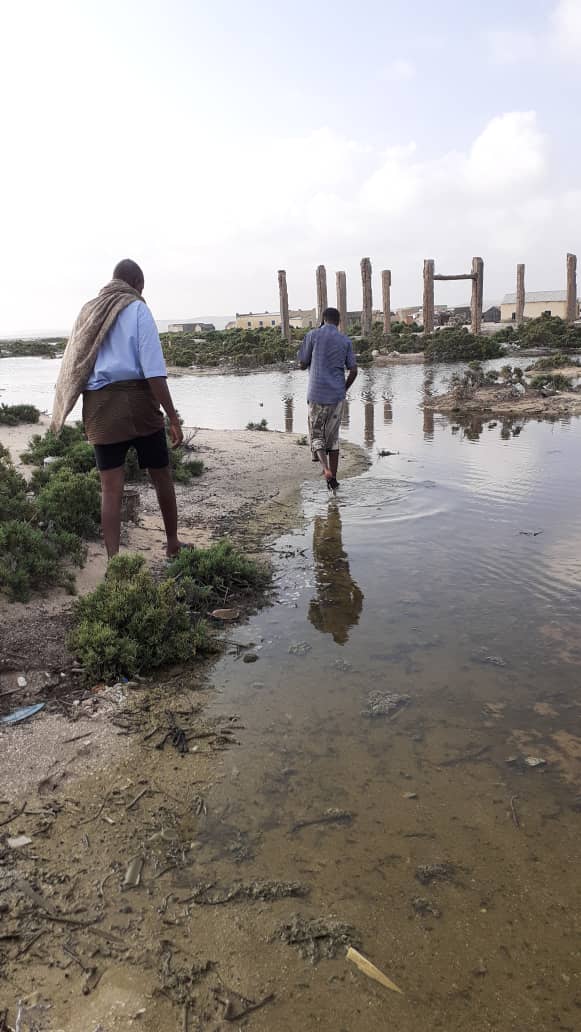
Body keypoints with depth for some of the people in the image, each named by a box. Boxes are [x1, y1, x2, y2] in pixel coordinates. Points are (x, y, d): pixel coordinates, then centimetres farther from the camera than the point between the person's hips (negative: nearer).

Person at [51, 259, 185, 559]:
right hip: (136, 400, -4)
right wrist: (173, 417, -12)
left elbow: (77, 366, 12)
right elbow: (154, 370, -12)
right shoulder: (137, 309, -1)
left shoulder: (89, 311, 16)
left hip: (98, 405, 5)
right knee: (161, 476, 13)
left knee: (111, 488, 3)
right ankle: (173, 544, 26)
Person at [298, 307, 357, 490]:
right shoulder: (345, 341, 6)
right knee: (333, 437, 14)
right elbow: (353, 370, 2)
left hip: (317, 394, -2)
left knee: (316, 435, 8)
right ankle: (333, 479, 14)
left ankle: (326, 470, -18)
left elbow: (302, 364, 1)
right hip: (337, 395, 3)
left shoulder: (313, 335, -2)